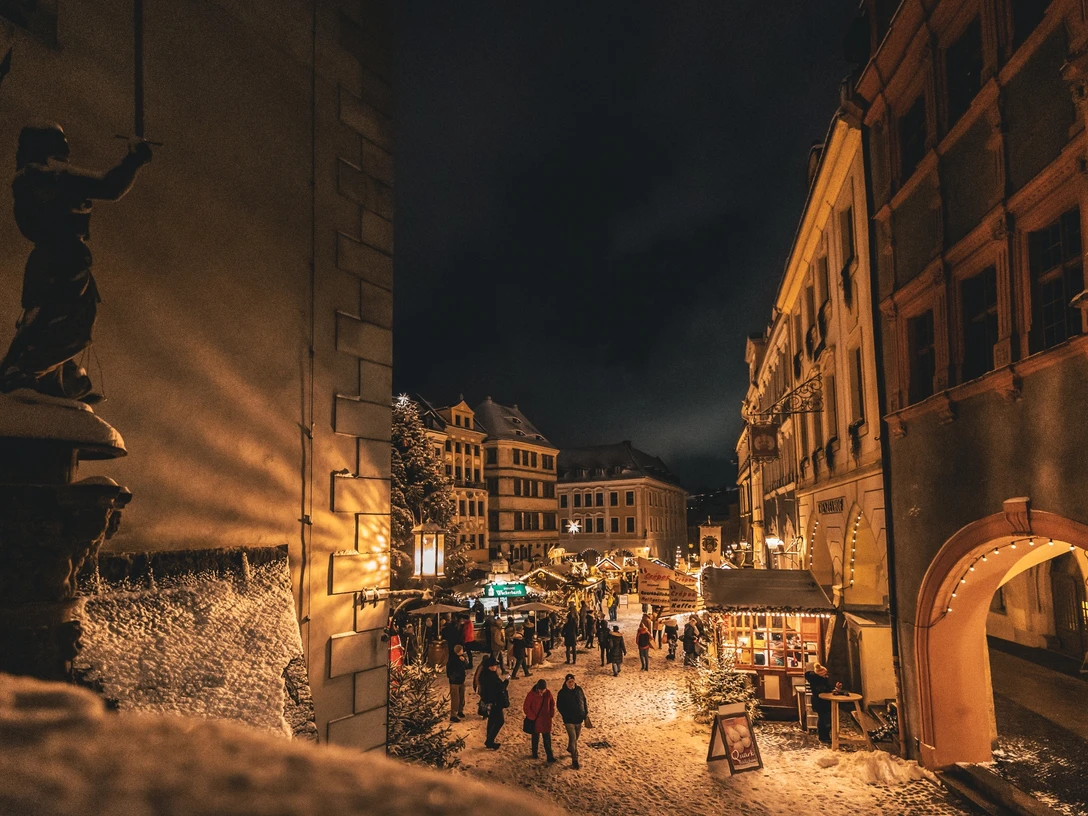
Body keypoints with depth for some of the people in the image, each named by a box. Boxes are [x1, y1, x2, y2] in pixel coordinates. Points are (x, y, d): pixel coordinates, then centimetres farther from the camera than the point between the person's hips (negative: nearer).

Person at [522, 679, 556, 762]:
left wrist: (552, 714, 1)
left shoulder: (548, 693, -7)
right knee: (535, 737, 15)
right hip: (535, 720, -2)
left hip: (546, 720, 2)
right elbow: (526, 707, -11)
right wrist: (532, 717, -12)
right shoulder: (531, 694, -17)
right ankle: (535, 753, 35)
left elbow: (552, 703, 9)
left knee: (547, 738, 3)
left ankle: (550, 756, 10)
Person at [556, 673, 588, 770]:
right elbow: (559, 706, -6)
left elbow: (584, 701, 8)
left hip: (579, 719, 5)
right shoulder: (562, 693, -14)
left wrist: (586, 712, 5)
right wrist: (565, 716, -9)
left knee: (576, 737, 22)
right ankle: (574, 761, 3)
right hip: (569, 720, -5)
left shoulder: (579, 689, -3)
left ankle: (570, 749, 51)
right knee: (573, 739, -6)